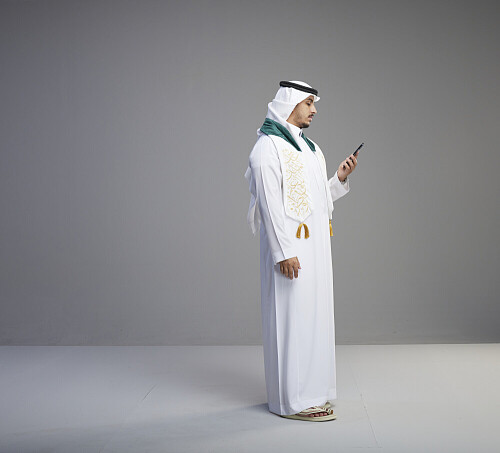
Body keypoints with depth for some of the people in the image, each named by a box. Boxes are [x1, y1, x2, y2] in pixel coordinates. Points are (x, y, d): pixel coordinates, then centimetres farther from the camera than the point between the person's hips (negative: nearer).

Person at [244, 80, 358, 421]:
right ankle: (292, 400, 1)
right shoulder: (269, 146, -9)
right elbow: (270, 204, -16)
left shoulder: (308, 147, 19)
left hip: (316, 245, 9)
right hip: (290, 247, -9)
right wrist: (284, 251, -21)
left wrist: (340, 179, 6)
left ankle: (310, 390, 22)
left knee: (312, 313, 12)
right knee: (292, 316, -6)